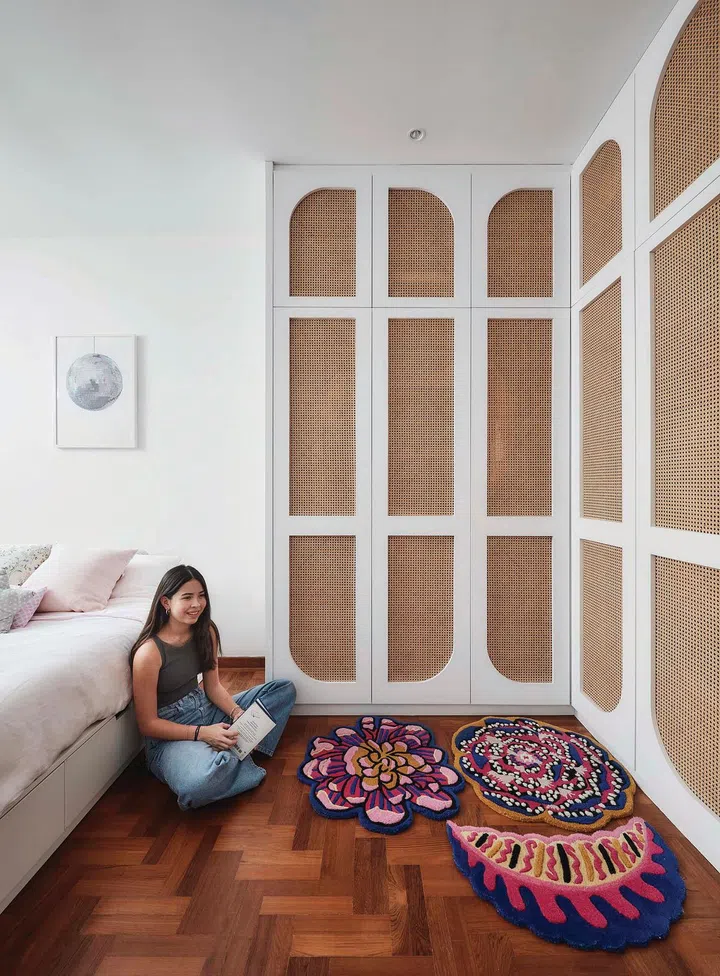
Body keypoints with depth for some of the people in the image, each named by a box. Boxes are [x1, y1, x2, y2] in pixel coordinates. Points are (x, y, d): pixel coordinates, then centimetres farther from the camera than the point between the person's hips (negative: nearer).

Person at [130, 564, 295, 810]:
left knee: (285, 689, 4)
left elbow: (213, 686, 5)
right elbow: (148, 724, -15)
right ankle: (236, 757, -8)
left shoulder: (205, 632, -3)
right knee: (201, 783, -41)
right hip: (169, 733, -7)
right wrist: (201, 733, -23)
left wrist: (238, 713, -13)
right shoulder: (149, 652, -21)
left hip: (206, 710, 7)